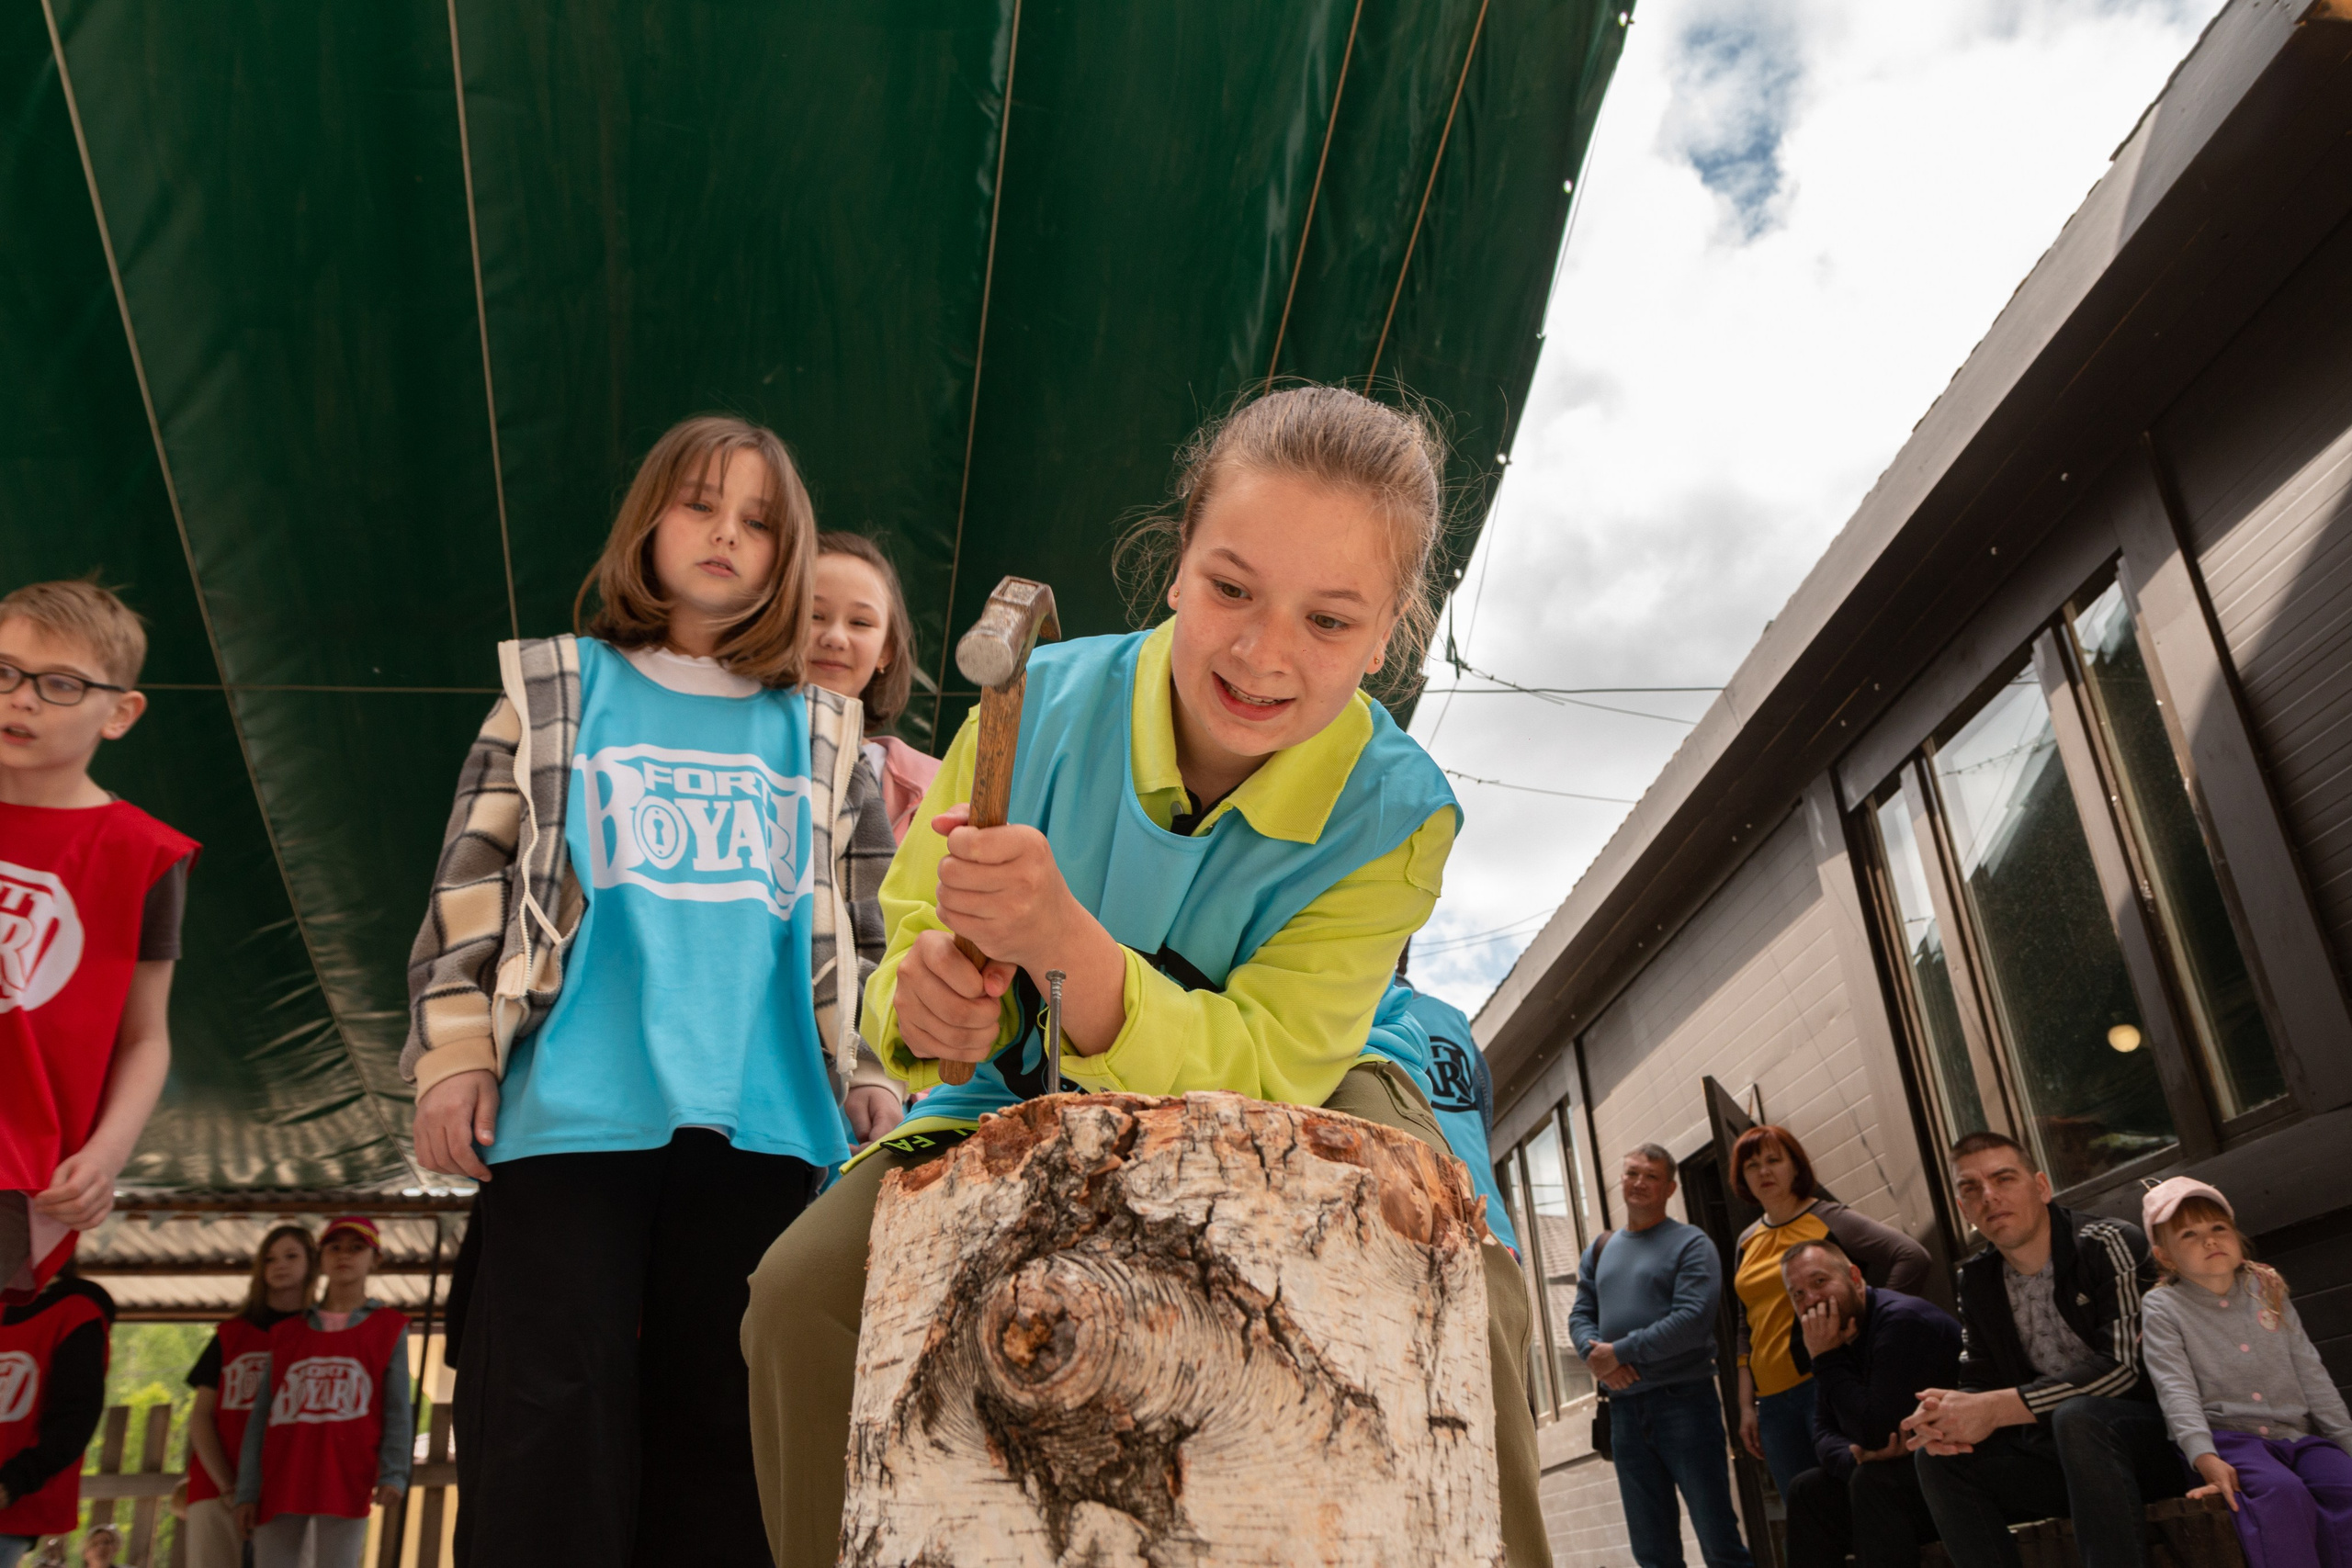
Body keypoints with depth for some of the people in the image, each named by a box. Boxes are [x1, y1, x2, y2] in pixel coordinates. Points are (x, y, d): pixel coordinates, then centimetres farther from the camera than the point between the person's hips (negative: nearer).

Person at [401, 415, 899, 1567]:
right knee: (554, 1426, 0)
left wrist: (872, 1074, 6)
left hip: (762, 1119, 2)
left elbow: (864, 920, 15)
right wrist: (454, 1052, -1)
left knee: (722, 1429, 6)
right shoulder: (553, 693, 13)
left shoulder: (820, 731, 16)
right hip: (569, 1111, -1)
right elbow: (472, 880, 8)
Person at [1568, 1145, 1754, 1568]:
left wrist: (1618, 1352, -14)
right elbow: (1580, 1315, 11)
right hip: (1624, 1407, 5)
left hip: (1683, 1401, -5)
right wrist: (1595, 1354, -11)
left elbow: (1692, 1319, -15)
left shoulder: (1690, 1244, -2)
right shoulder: (1600, 1250, 16)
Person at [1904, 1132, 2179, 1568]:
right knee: (1936, 1456, -13)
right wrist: (1948, 1413, -20)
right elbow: (1978, 1383, 7)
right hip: (2055, 1452, 6)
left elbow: (2122, 1366, -23)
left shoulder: (2109, 1245, -12)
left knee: (2076, 1416, -36)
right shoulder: (1976, 1281, 7)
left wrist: (1998, 1409, -26)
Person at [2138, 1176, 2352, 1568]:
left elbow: (2310, 1374, 19)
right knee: (2281, 1492, -34)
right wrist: (2205, 1458, -23)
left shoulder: (2267, 1290, 17)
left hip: (2298, 1436, 4)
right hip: (2227, 1438, -4)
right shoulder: (2162, 1307, 2)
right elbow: (2176, 1390, -9)